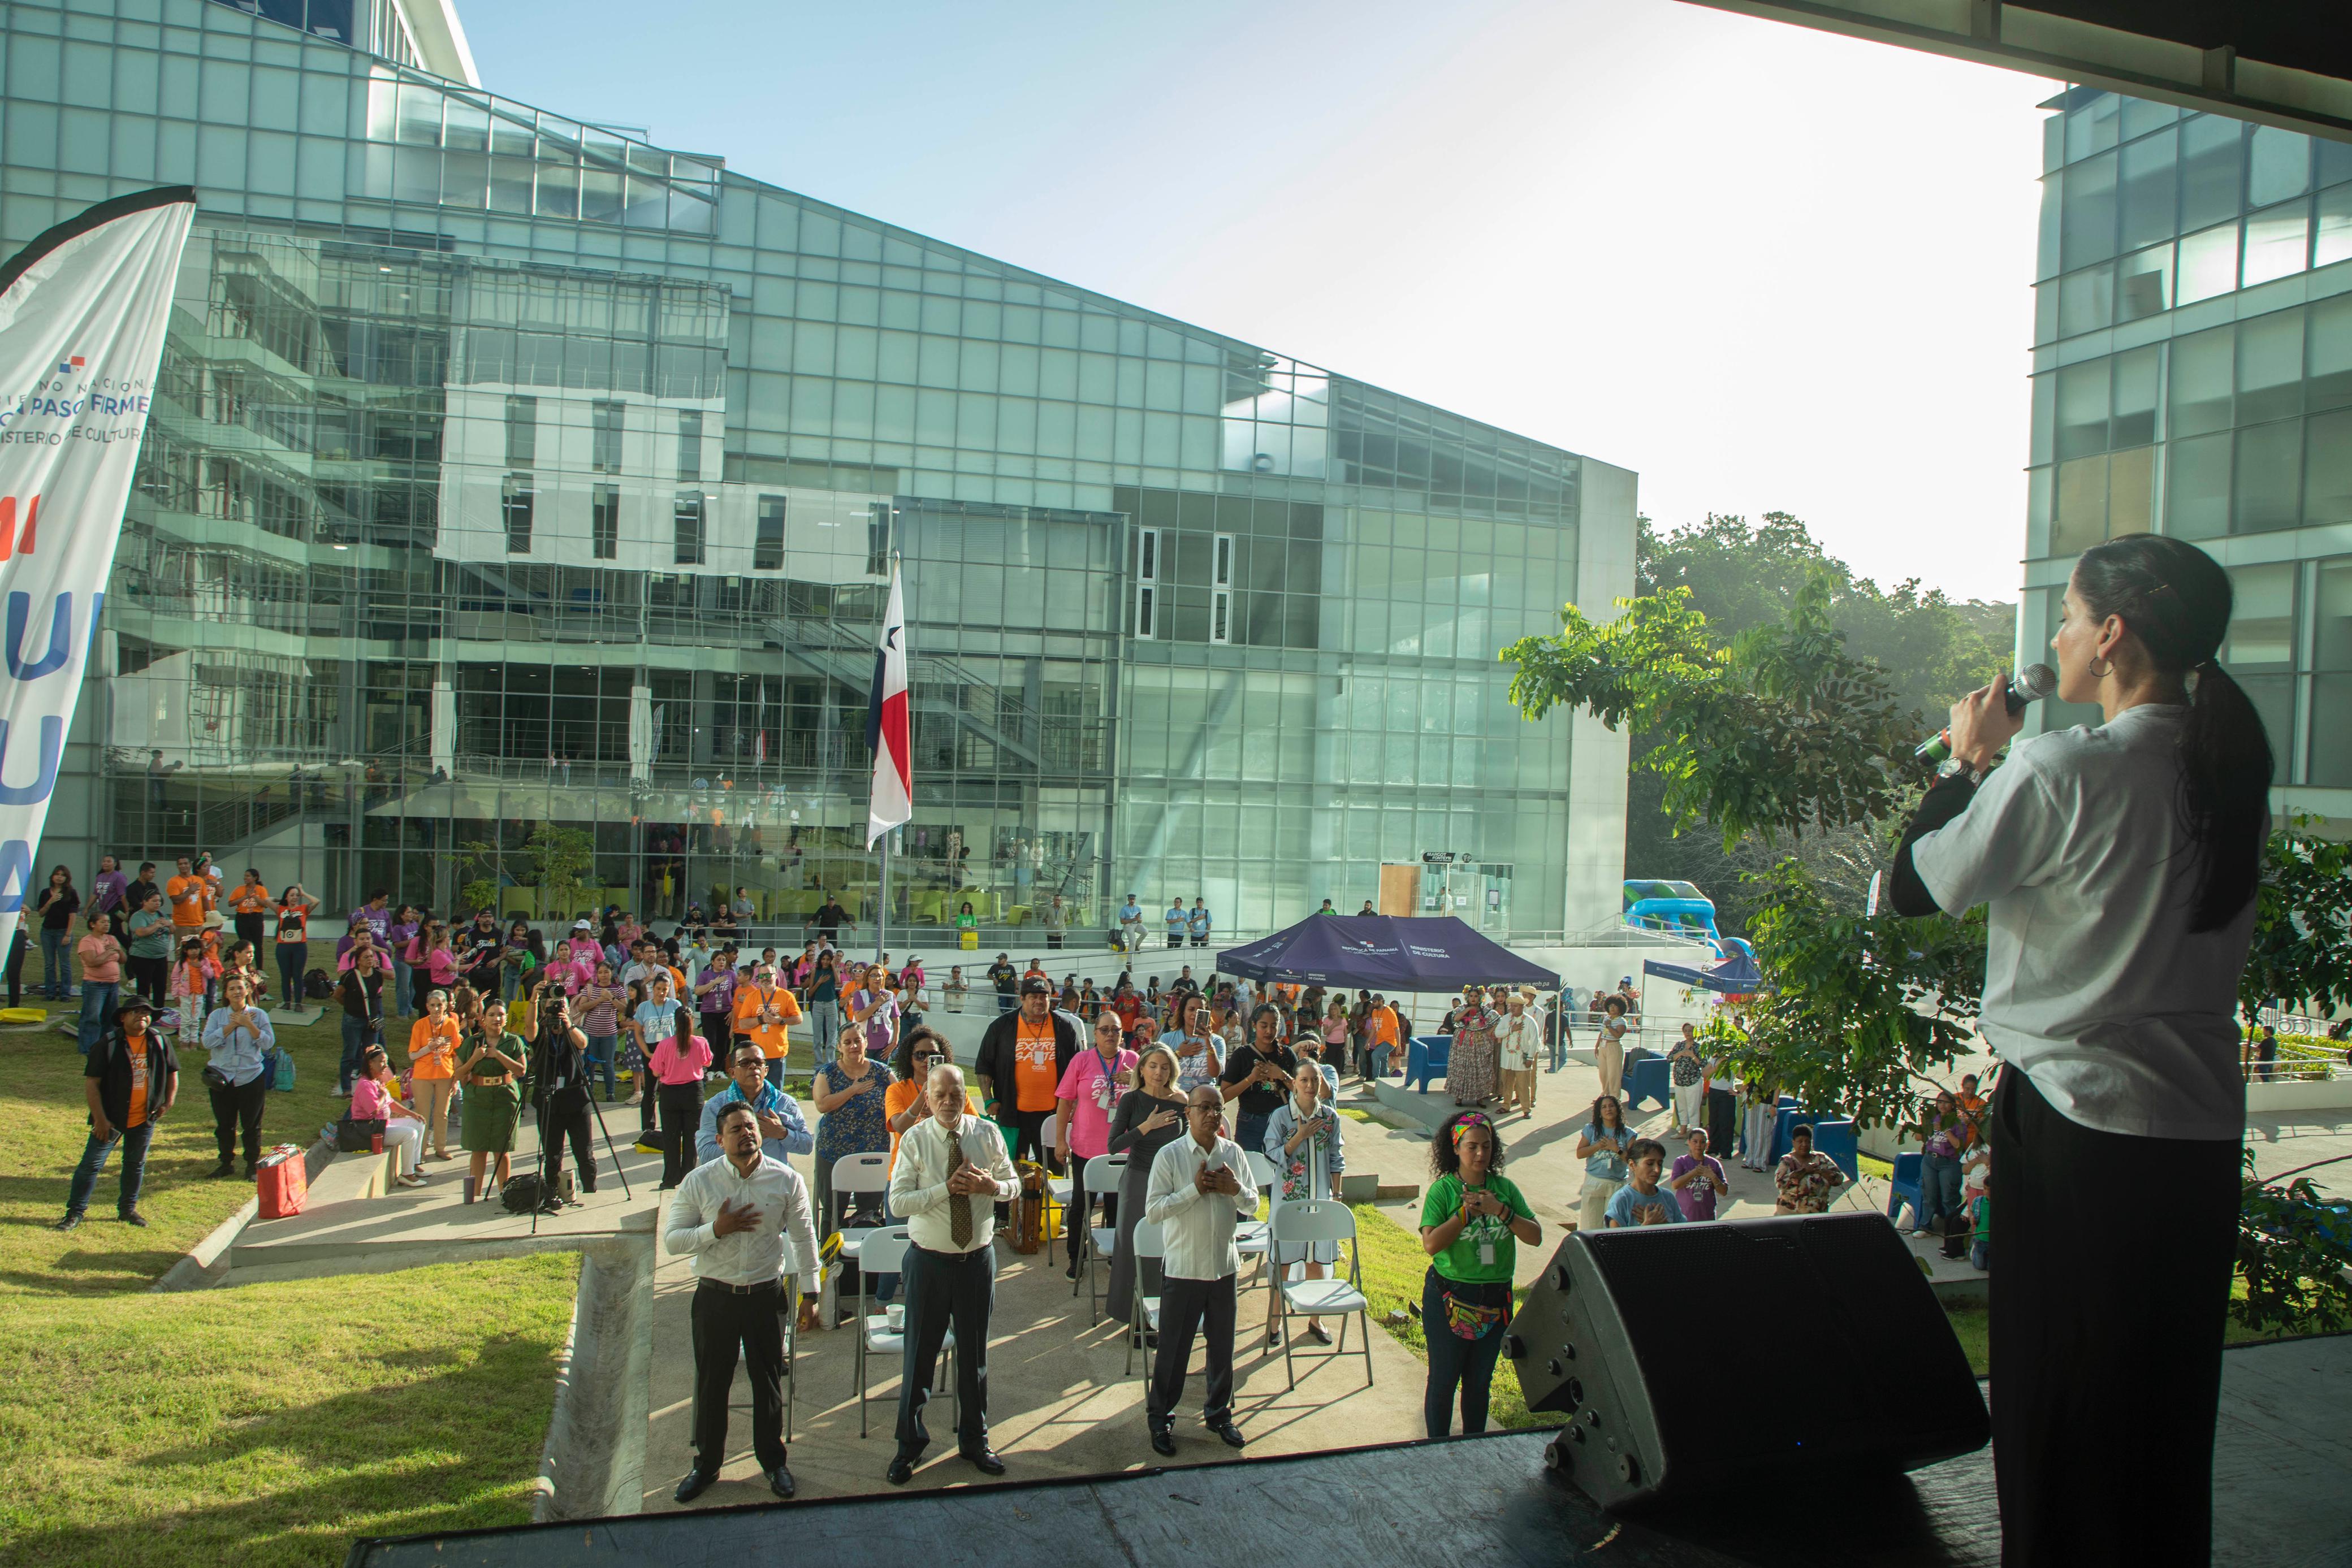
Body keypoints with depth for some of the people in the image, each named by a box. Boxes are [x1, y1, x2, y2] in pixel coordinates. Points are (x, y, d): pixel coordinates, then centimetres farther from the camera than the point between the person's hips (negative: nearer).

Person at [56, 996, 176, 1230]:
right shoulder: (109, 1044, -12)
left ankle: (127, 1209, 28)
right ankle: (75, 1212, 11)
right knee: (91, 1164, 0)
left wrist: (168, 1103, 5)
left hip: (144, 1120, 4)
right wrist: (100, 1119, -16)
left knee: (136, 1164, 14)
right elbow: (91, 1082, -13)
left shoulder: (159, 1041, 0)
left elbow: (172, 1072, 14)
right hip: (112, 1118, -4)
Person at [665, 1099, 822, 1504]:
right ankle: (706, 1465, 34)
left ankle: (773, 1461, 34)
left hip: (767, 1296, 0)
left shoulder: (787, 1180, -7)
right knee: (711, 1383, 13)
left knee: (768, 1382, 13)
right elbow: (672, 1239, -6)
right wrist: (716, 1230, -21)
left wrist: (810, 1293, 3)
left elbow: (804, 1237, 1)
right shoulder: (699, 1182, -8)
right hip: (715, 1296, 0)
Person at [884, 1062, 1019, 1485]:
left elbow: (1013, 1184, 5)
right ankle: (909, 1444, 25)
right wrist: (946, 1188, -25)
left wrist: (993, 1186, -18)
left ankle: (974, 1440, 33)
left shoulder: (988, 1133, -3)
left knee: (975, 1353, 15)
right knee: (920, 1354, 7)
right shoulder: (914, 1139, -9)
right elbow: (898, 1202, -14)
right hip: (930, 1260, -2)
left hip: (978, 1256, 2)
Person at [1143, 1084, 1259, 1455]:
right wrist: (1195, 1189, -21)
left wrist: (1234, 1189, -12)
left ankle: (1219, 1414, 34)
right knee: (1173, 1349, 6)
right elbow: (1153, 1210, -15)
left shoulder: (1233, 1153, 2)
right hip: (1182, 1268, -4)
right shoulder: (1170, 1155, -11)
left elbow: (1252, 1205, 9)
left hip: (1224, 1266, 4)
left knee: (1222, 1347, 15)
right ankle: (1160, 1418, 23)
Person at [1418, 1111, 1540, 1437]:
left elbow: (1535, 1237, -4)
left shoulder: (1505, 1188, 1)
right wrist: (1467, 1211, -20)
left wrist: (1501, 1211, -16)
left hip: (1495, 1298, 4)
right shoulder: (1442, 1190, -10)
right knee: (1444, 1380, 7)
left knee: (1480, 1381, 17)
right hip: (1450, 1298, -4)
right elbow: (1431, 1244, -20)